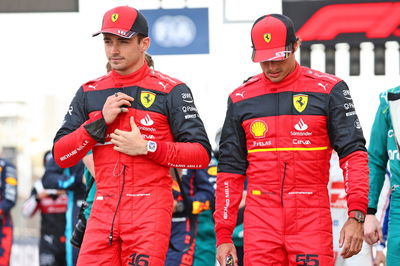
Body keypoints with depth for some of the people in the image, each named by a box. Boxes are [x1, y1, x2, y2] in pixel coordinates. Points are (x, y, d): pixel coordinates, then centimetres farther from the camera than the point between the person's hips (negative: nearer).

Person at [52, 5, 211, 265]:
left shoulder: (171, 91, 2)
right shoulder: (89, 92, 14)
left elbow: (201, 153, -2)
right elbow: (61, 155, 8)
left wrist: (147, 147, -12)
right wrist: (100, 121, -4)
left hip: (151, 207, -4)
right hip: (104, 209, 4)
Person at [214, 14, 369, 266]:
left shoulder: (329, 90, 2)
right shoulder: (241, 98, 10)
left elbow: (353, 152, -3)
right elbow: (230, 169, 13)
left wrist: (356, 216, -14)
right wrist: (224, 235, 8)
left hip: (311, 217, -2)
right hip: (260, 217, 2)